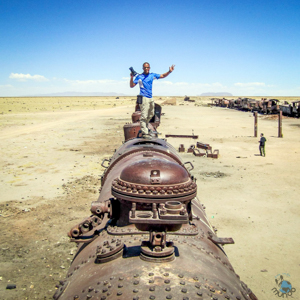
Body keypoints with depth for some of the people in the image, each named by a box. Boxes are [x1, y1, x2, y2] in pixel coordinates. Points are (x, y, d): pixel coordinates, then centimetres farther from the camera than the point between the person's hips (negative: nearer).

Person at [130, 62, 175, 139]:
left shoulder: (152, 75, 13)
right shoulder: (139, 77, -2)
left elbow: (163, 76, 20)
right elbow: (132, 85, -3)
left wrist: (169, 71, 6)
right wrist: (131, 77, -18)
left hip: (150, 98, 7)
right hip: (144, 98, -7)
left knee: (151, 114, 19)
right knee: (144, 116, -11)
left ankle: (144, 127, 35)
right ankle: (144, 133, -11)